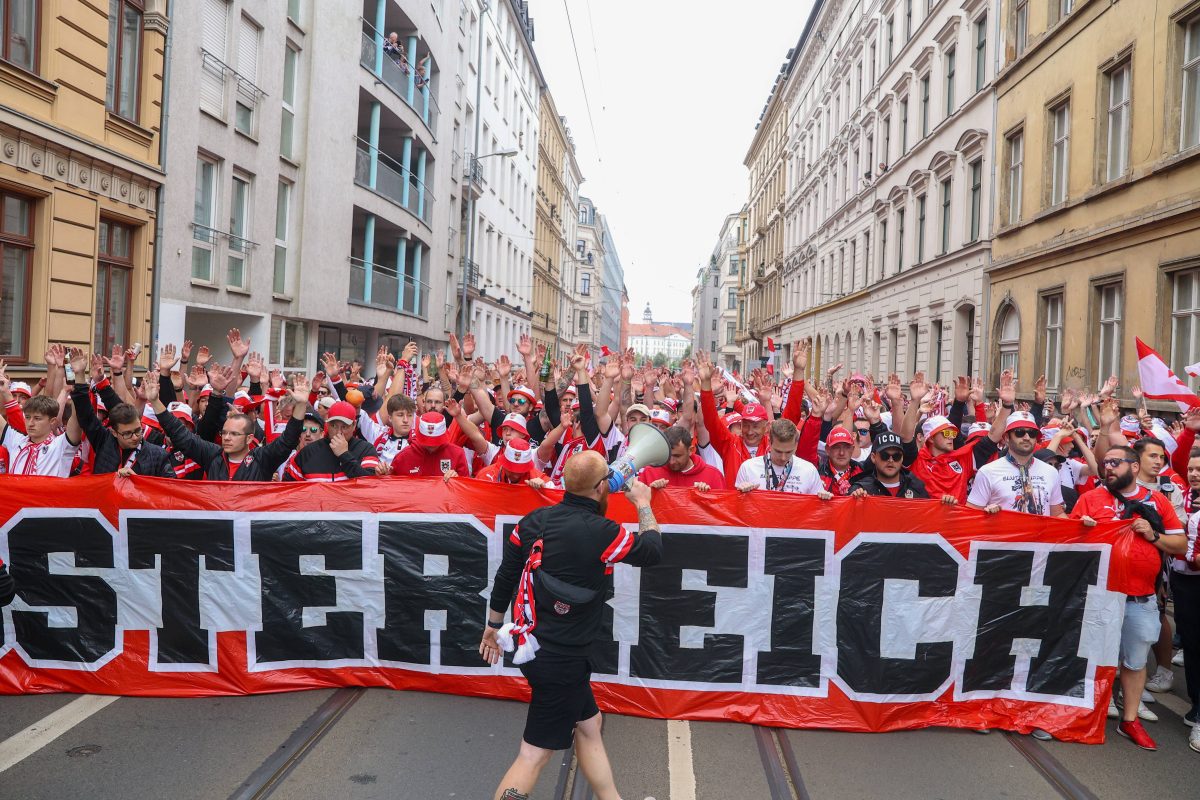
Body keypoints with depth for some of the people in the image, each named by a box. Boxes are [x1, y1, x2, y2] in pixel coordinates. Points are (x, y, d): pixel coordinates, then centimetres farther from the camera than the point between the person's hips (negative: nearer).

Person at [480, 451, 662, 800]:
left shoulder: (532, 520, -3)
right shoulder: (601, 533, -21)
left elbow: (504, 578, 7)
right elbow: (652, 551, -3)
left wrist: (494, 625, 22)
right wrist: (643, 504, 12)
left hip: (532, 642, 8)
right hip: (560, 660, -8)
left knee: (588, 724, 22)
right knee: (535, 753, 2)